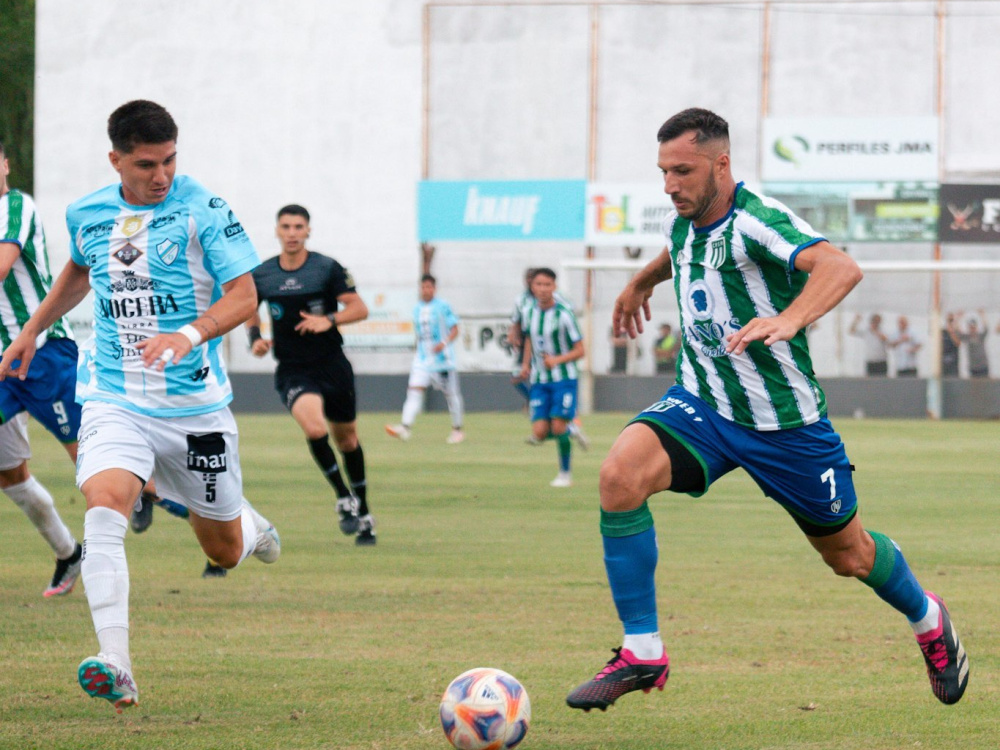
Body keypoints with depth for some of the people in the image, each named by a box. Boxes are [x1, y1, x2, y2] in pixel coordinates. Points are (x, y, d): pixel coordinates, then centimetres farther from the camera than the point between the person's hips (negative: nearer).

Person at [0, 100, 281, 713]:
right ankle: (116, 671, -33)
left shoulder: (204, 211, -9)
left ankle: (251, 525, 53)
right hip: (114, 401, 2)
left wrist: (190, 335, -31)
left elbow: (245, 296, -15)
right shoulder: (87, 215, 4)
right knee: (104, 510, -27)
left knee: (225, 551, 12)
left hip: (196, 404, -2)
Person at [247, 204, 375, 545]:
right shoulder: (261, 275, 1)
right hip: (292, 371, 0)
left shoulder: (327, 268, -6)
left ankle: (363, 514, 31)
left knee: (346, 438, 12)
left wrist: (330, 319, -26)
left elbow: (359, 308, -8)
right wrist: (255, 337, 0)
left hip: (332, 365, 0)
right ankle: (345, 500, -9)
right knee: (314, 428, -26)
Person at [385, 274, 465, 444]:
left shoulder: (443, 307, -6)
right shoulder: (417, 309, 10)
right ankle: (405, 427, -24)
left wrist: (444, 343, -24)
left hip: (443, 358, -4)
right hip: (423, 358, 4)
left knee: (451, 393, 6)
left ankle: (457, 429, 22)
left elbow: (454, 330, -8)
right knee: (414, 389, -13)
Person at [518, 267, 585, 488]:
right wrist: (526, 365, 10)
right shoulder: (531, 312, 3)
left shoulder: (563, 314, -12)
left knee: (559, 426, -14)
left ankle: (565, 473, 5)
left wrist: (557, 360, -24)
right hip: (539, 380, 4)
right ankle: (571, 432, 25)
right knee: (539, 433, -7)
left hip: (563, 378, -4)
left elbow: (579, 350, -9)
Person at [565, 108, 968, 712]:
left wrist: (787, 321, -58)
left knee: (849, 555, 12)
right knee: (620, 475, -24)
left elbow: (841, 268, -42)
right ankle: (642, 655, -18)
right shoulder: (681, 222, 0)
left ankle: (928, 621, 47)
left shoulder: (758, 221, -23)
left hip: (784, 422, -5)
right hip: (702, 406, 5)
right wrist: (643, 281, 44)